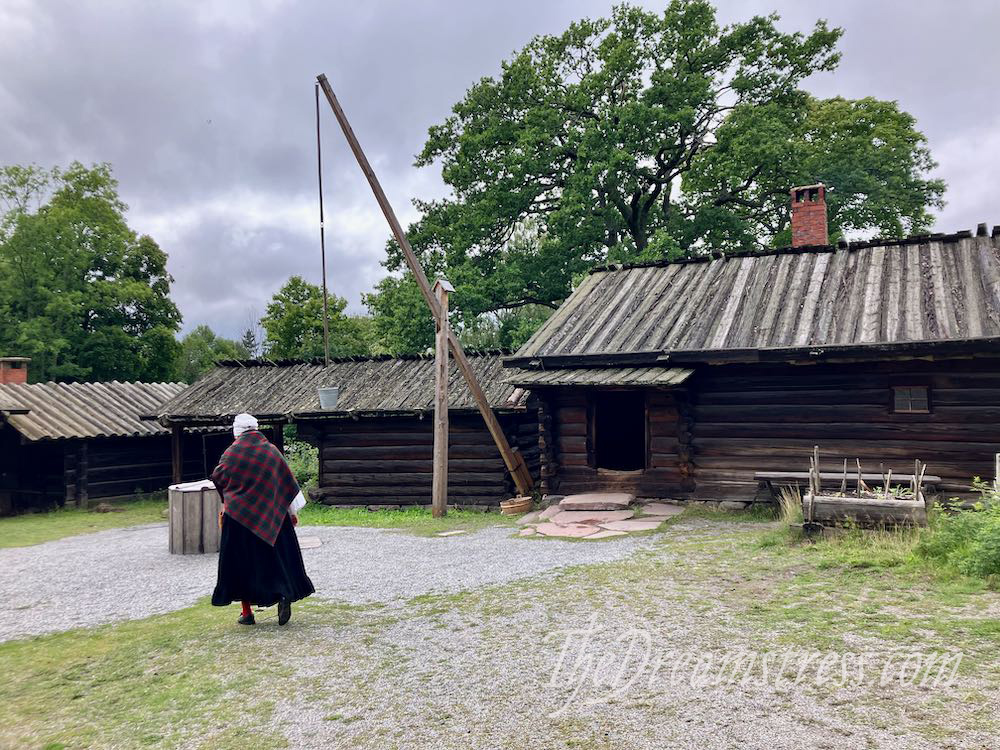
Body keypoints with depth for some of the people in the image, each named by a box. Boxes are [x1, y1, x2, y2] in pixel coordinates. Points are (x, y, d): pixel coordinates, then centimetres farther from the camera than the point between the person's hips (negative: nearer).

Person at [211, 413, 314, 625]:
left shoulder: (232, 452, -8)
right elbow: (288, 482, 4)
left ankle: (247, 612, 10)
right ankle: (284, 595, -8)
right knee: (275, 557, 11)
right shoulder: (272, 451, 1)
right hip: (269, 516, 2)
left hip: (239, 515, -2)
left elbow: (218, 478, 5)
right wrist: (293, 511, 10)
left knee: (241, 561, 7)